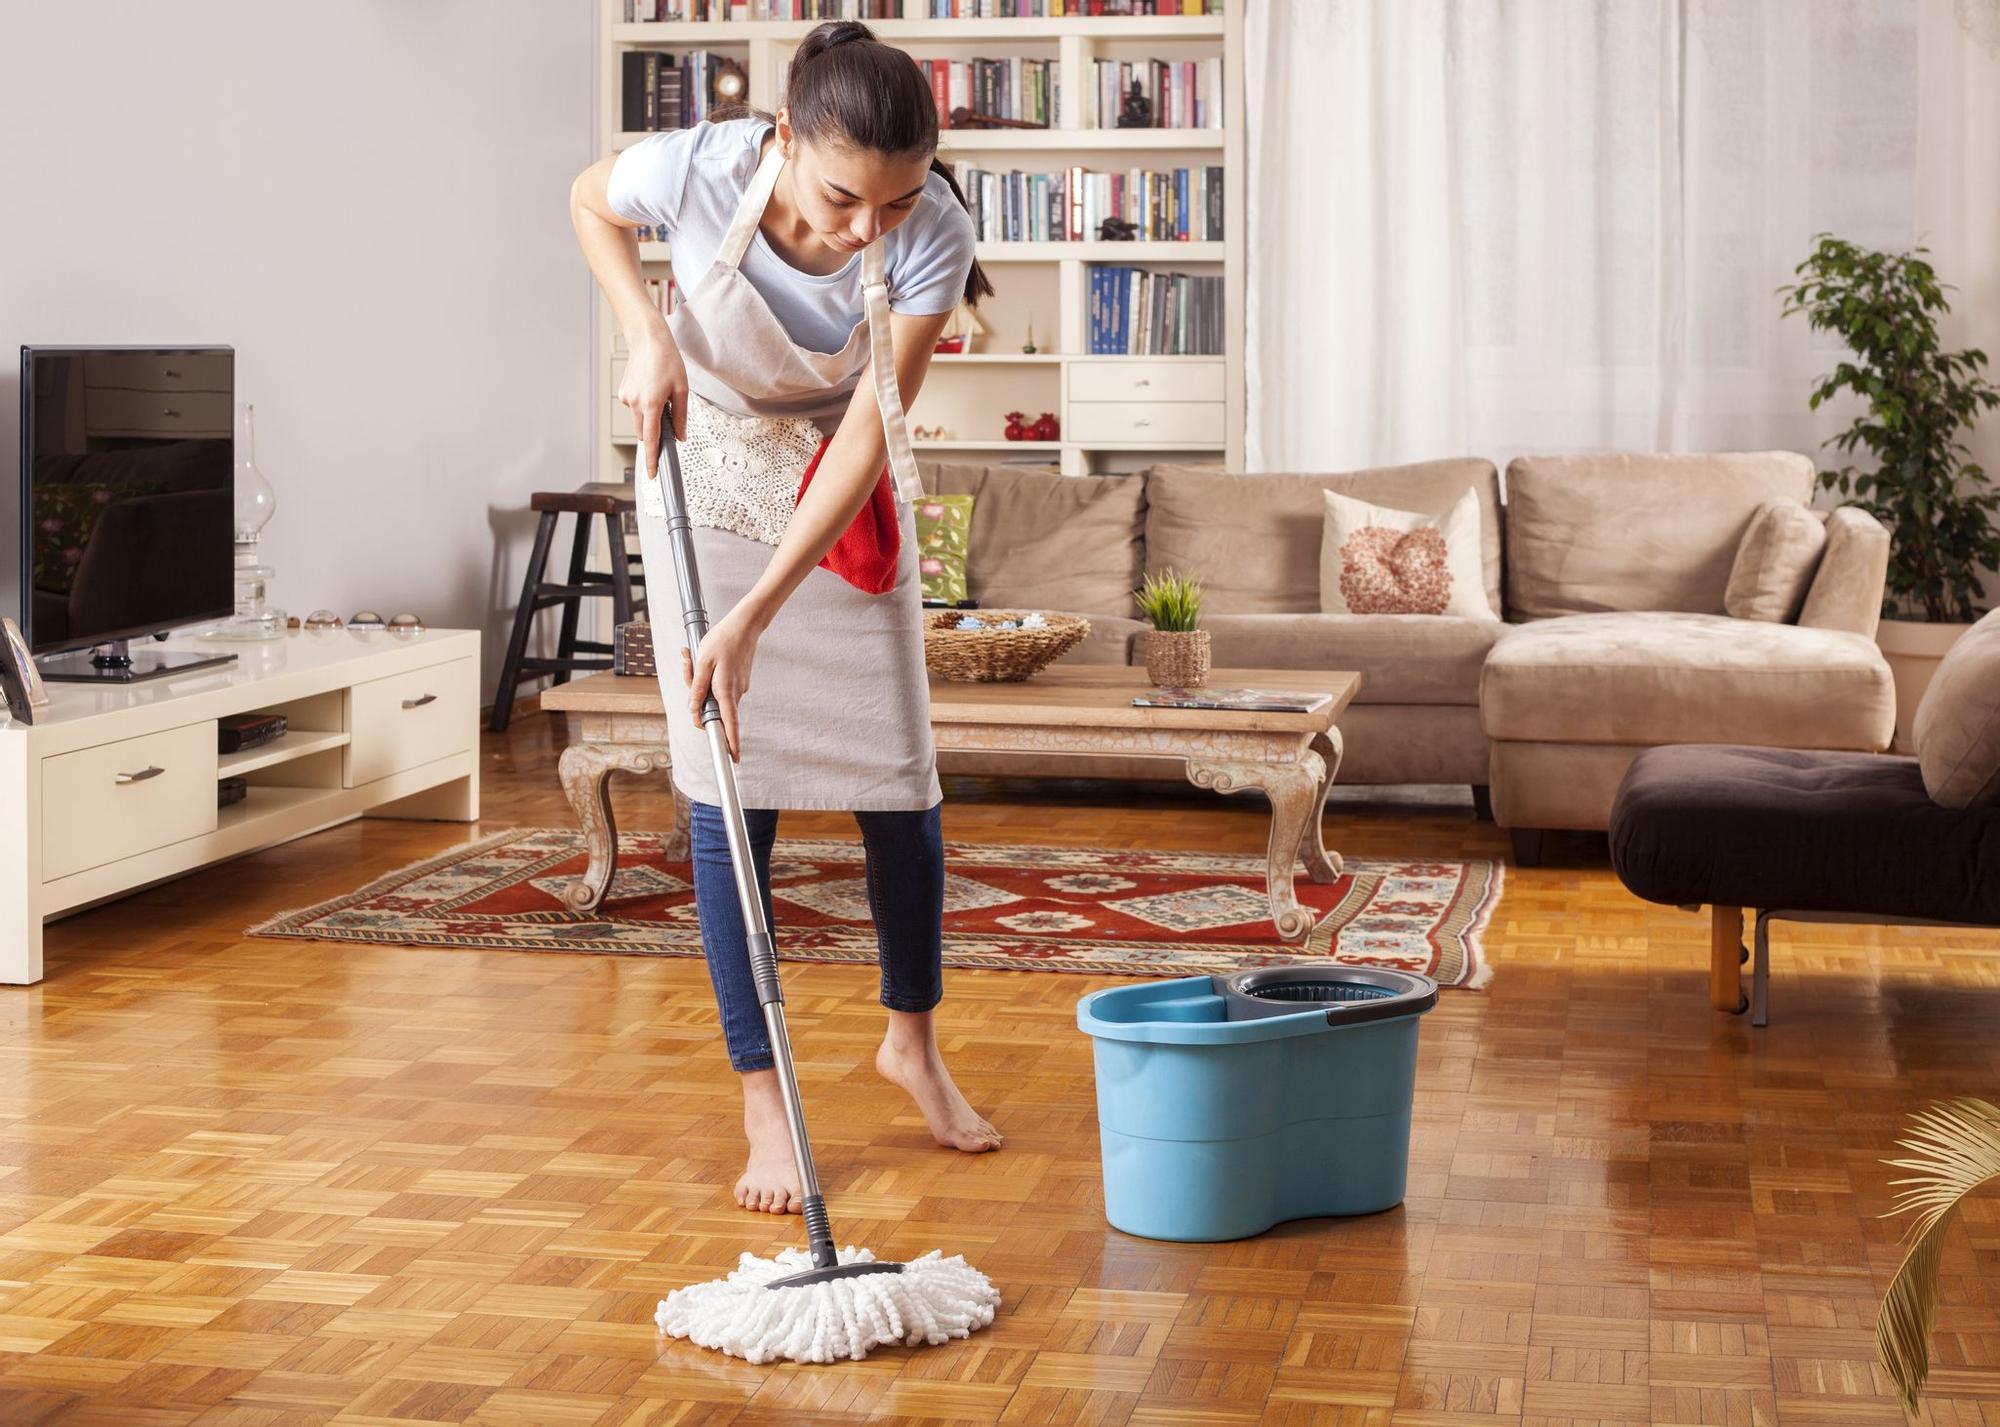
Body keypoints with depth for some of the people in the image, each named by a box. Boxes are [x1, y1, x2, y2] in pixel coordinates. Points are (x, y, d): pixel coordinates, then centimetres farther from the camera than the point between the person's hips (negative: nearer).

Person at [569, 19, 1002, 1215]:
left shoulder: (932, 235, -31)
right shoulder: (695, 171, -31)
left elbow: (867, 438, -28)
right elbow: (591, 202, -4)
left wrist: (755, 616, -33)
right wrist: (646, 336, -21)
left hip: (848, 493, 1)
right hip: (710, 472, -1)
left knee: (901, 772, 4)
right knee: (730, 789, -5)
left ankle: (914, 1042, 29)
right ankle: (764, 1106, 4)